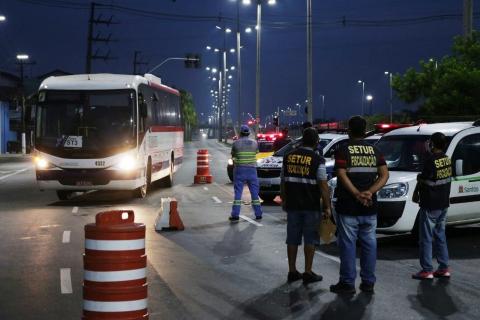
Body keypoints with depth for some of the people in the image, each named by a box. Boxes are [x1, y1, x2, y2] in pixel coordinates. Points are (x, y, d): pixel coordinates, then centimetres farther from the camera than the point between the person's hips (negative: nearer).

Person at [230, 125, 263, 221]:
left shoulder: (236, 143, -6)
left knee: (238, 192, 1)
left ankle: (235, 215, -2)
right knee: (255, 192, 9)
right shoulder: (254, 143, 1)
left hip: (239, 169, -2)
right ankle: (258, 214, 12)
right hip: (252, 169, 2)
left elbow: (233, 155, 5)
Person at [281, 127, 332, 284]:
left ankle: (292, 271, 16)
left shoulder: (288, 157, 4)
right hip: (311, 206, -4)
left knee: (292, 238, 11)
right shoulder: (317, 160, -10)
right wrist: (327, 207, -6)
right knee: (310, 239, 5)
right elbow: (323, 186, -12)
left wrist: (284, 200, 22)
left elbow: (283, 182, 11)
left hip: (292, 205, 4)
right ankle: (308, 273, 7)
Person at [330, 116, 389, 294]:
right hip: (370, 207, 4)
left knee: (348, 244, 1)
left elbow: (342, 175, -18)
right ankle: (368, 283, 14)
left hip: (348, 207, -4)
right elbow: (384, 175, -2)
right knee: (369, 244, 10)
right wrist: (369, 192, -13)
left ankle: (347, 283, 4)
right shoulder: (374, 151, 8)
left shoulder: (343, 150, -5)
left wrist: (357, 194, -21)